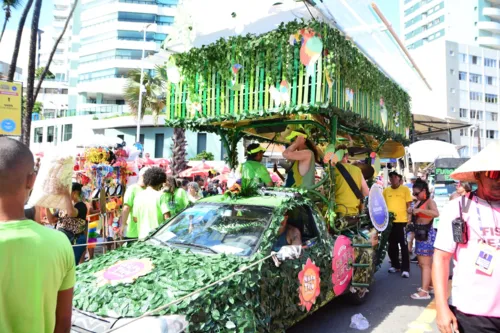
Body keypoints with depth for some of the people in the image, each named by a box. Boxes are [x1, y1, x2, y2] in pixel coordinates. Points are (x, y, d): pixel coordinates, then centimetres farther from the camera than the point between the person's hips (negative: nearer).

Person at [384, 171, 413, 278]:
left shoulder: (405, 189, -1)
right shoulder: (386, 191, 8)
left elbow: (409, 205, 0)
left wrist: (409, 219, -4)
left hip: (402, 221, -4)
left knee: (403, 246, -1)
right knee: (392, 245, 13)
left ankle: (405, 269, 4)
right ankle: (395, 265, 27)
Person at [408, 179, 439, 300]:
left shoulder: (430, 201, -13)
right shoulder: (419, 202, 13)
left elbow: (436, 213, -32)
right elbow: (417, 216, 25)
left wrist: (420, 210, -32)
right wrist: (412, 211, 4)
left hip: (427, 234, -9)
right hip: (419, 234, 9)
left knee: (425, 264, -9)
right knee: (422, 263, 17)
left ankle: (424, 291, -7)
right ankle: (430, 285, 30)